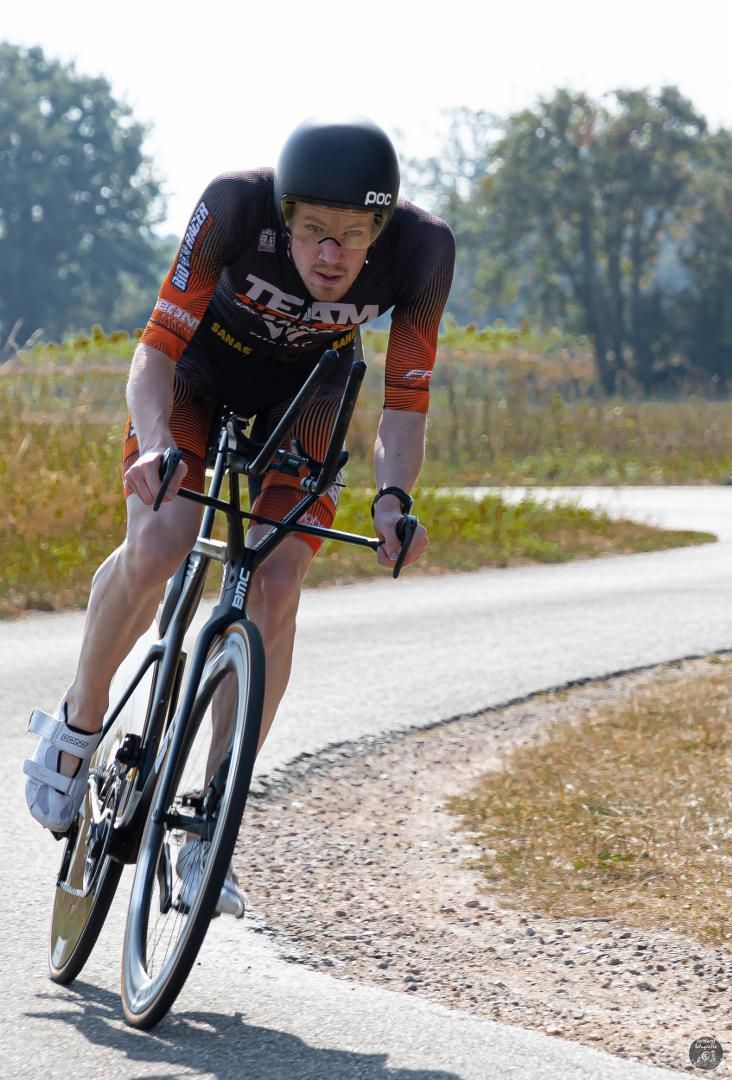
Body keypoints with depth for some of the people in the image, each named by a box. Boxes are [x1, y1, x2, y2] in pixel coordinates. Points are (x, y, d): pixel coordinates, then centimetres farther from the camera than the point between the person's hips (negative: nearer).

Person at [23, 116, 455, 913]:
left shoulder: (420, 250, -30)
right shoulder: (237, 206, -35)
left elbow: (403, 402, -21)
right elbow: (156, 348, -31)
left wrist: (392, 496, -38)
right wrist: (154, 443, -49)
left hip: (305, 388, 1)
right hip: (203, 363, -1)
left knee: (276, 586, -17)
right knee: (155, 548, -24)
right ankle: (78, 723, 3)